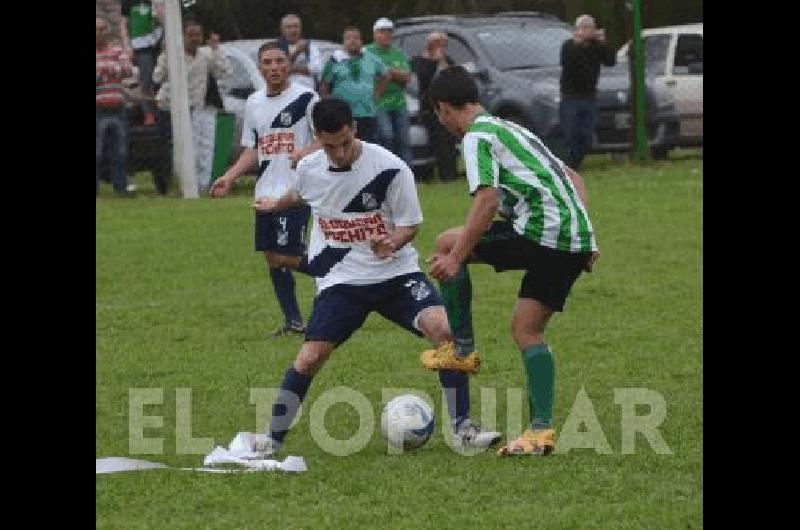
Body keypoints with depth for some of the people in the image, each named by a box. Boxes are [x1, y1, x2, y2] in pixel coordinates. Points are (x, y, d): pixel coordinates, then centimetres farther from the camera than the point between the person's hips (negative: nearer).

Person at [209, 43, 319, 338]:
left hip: (295, 189, -7)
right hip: (265, 190, 7)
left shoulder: (306, 98, -6)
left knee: (289, 255, -16)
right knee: (272, 257, 7)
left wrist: (306, 152, -26)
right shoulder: (254, 103, 14)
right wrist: (229, 178, 8)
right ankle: (293, 321, 15)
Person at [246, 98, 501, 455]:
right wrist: (276, 205, 43)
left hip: (395, 273, -2)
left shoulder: (389, 168, -15)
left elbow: (410, 224, -6)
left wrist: (392, 242, -28)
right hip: (340, 280, 2)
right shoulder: (308, 169, -4)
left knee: (443, 329, -23)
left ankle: (463, 429, -14)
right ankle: (272, 440, 6)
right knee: (309, 358, -12)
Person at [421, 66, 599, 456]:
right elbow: (573, 179, 30)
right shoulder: (511, 130, 28)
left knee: (447, 243, 6)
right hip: (577, 240, 9)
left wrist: (456, 258, -12)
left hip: (541, 232, -9)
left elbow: (487, 201, -15)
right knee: (526, 329, 14)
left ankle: (461, 349, 10)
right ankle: (542, 430, 5)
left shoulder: (477, 136, -1)